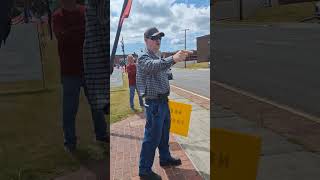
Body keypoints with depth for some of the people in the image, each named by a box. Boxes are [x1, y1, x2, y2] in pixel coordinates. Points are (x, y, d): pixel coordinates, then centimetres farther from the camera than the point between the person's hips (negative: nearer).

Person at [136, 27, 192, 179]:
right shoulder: (144, 58, -16)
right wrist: (173, 59, -53)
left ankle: (165, 158, 40)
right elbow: (154, 66, -39)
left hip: (163, 101, 9)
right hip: (154, 103, -9)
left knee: (164, 133, 22)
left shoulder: (159, 57, 14)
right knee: (152, 137, -3)